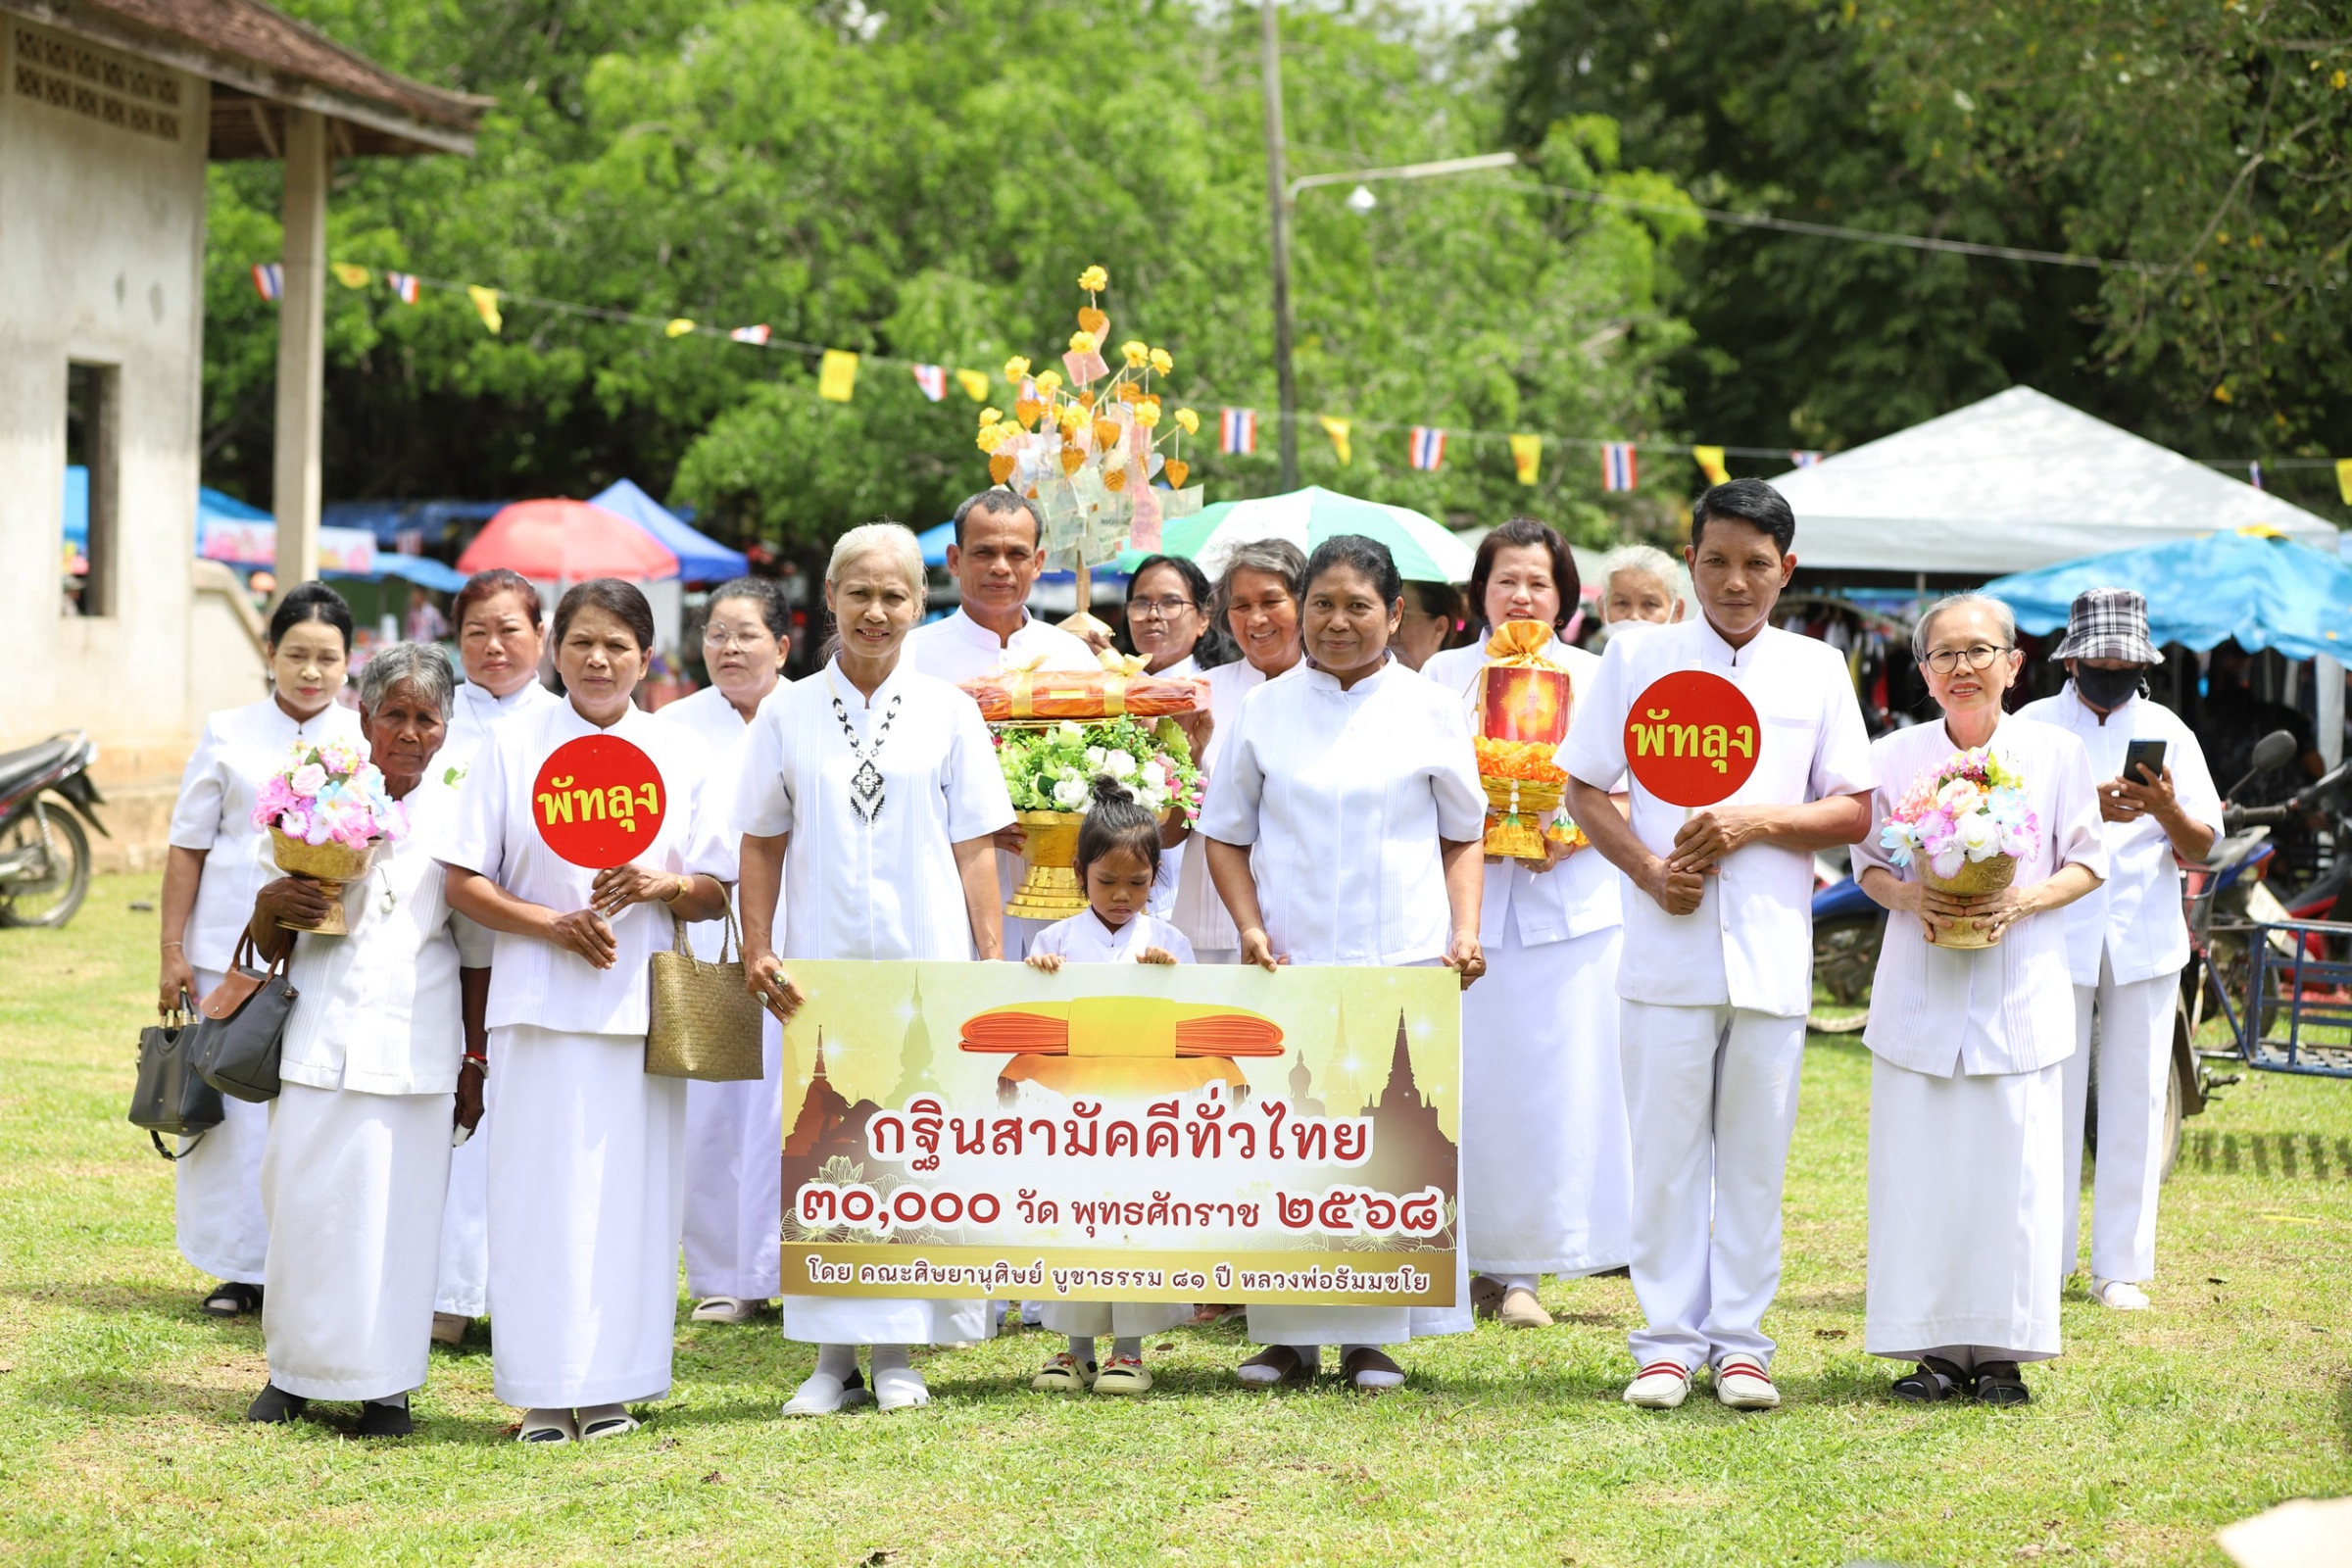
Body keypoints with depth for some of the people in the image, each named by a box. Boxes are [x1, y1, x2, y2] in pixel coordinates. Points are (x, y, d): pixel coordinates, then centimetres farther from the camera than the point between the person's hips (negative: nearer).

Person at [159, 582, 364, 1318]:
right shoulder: (229, 735, 6)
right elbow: (188, 847, 8)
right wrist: (173, 952, 3)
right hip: (234, 948, 0)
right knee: (236, 1105, 2)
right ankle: (242, 1268, 12)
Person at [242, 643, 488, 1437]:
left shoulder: (458, 816, 6)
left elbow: (477, 953, 10)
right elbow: (267, 944, 12)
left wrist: (475, 1063, 8)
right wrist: (271, 906, -11)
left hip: (414, 1050, -1)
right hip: (321, 1041, 1)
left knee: (398, 1211, -2)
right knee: (302, 1202, -2)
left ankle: (385, 1382, 7)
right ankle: (293, 1367, 13)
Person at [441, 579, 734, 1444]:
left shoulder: (681, 755, 10)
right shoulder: (515, 747, 5)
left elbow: (715, 893, 10)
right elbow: (464, 882, 2)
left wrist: (662, 886, -11)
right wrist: (552, 924, -12)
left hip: (645, 1006, 2)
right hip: (539, 1004, -1)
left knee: (630, 1190, 0)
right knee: (540, 1189, -4)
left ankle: (612, 1383, 8)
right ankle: (544, 1388, 1)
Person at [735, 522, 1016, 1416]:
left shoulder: (948, 712, 6)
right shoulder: (789, 714, 7)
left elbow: (974, 846, 5)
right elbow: (762, 842, 11)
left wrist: (992, 961, 0)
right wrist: (757, 949, 2)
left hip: (927, 960, -1)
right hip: (822, 963, 1)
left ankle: (898, 1350, 6)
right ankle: (835, 1351, 7)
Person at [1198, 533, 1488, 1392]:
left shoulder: (1429, 711, 6)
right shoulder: (1267, 710, 7)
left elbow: (1463, 837, 11)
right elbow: (1226, 832, 11)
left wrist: (1466, 933, -2)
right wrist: (1251, 928, -2)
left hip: (1404, 962, -1)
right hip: (1291, 961, 1)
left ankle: (1371, 1334, 7)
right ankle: (1290, 1333, 10)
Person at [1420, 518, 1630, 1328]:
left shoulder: (1593, 678, 9)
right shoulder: (1444, 675, 12)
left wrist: (1568, 838, -12)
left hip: (1571, 905, 0)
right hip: (1467, 904, 0)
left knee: (1559, 1081, -4)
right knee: (1464, 1084, -4)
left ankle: (1516, 1268, 3)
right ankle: (1461, 1259, 4)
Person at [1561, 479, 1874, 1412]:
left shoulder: (1816, 671, 8)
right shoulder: (1636, 659, 6)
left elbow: (1854, 813, 7)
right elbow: (1584, 790, 7)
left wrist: (1755, 821, -10)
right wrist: (1649, 869, -10)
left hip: (1772, 951, 1)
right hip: (1667, 945, -1)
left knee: (1756, 1152, 4)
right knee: (1666, 1145, 1)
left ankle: (1740, 1339, 11)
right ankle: (1668, 1338, 8)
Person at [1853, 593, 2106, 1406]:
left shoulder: (2056, 753, 1)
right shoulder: (1893, 757, 4)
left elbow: (2087, 862, 4)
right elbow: (1870, 864, 10)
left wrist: (2021, 902, -13)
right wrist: (1910, 897, -11)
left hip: (2020, 992, -1)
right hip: (1921, 992, 1)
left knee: (2014, 1168, -3)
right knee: (1919, 1165, -1)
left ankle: (2000, 1351, 5)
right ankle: (1934, 1347, 7)